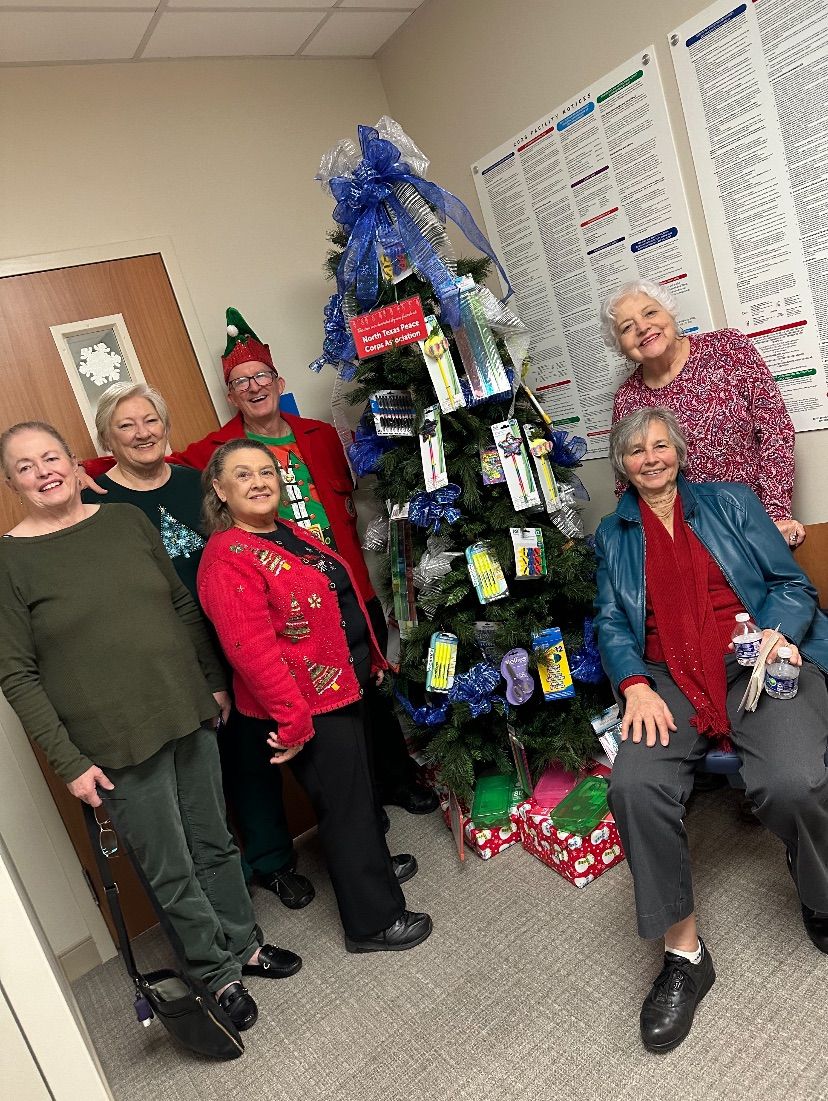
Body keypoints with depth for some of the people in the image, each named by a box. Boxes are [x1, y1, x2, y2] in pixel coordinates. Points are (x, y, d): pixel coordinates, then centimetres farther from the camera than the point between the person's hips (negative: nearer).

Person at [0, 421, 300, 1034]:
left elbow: (184, 606, 11)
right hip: (117, 746, -4)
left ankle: (244, 943, 42)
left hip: (189, 715, 4)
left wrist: (215, 680, 11)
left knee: (215, 844, 19)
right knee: (171, 874, 9)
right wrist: (68, 761, -12)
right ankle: (219, 974, 32)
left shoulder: (127, 521, 4)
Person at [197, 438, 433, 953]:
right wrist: (293, 719, -25)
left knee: (360, 787, 26)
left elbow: (345, 597, 17)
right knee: (345, 803, 4)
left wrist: (372, 657, 19)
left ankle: (373, 864, 50)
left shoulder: (293, 533, 8)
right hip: (307, 706, -9)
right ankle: (373, 921, 23)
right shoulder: (227, 560, -21)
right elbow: (251, 650, -26)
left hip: (343, 687, 9)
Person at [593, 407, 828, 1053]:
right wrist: (636, 685, -8)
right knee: (634, 786, -27)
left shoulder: (730, 502, 15)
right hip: (671, 679, 1)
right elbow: (611, 623, 10)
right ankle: (684, 952, -8)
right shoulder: (613, 534, 17)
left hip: (762, 660, -1)